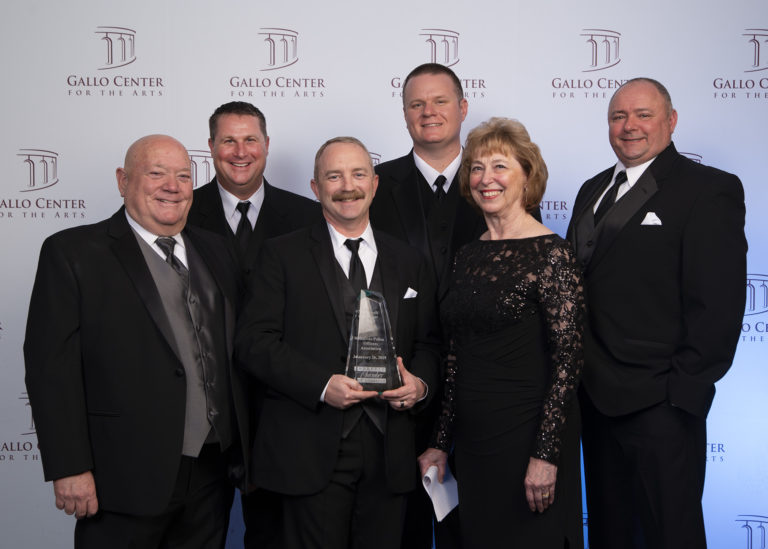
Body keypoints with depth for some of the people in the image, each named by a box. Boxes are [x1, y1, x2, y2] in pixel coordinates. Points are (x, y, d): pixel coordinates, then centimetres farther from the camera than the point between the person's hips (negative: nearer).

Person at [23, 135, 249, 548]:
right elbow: (51, 365, -11)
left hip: (212, 471, 5)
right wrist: (69, 469, -15)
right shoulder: (72, 253, -5)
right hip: (125, 479, -5)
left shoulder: (213, 251, 11)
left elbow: (235, 352, 12)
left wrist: (241, 450, 10)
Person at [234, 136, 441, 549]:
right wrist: (323, 386, -17)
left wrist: (420, 384, -8)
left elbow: (428, 342, 14)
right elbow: (253, 343, -6)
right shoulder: (282, 255, 2)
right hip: (311, 453, -3)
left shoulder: (408, 262, 13)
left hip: (388, 453, 3)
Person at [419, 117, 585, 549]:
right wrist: (441, 444, 11)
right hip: (473, 440, 6)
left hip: (526, 437, -6)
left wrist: (546, 455, -18)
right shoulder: (469, 256, 9)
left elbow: (568, 360, -14)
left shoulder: (551, 253, -11)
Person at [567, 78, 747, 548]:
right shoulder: (594, 190, 16)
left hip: (659, 404, -7)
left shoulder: (711, 190, -7)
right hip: (595, 398, 7)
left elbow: (719, 305, -13)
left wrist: (682, 391, -15)